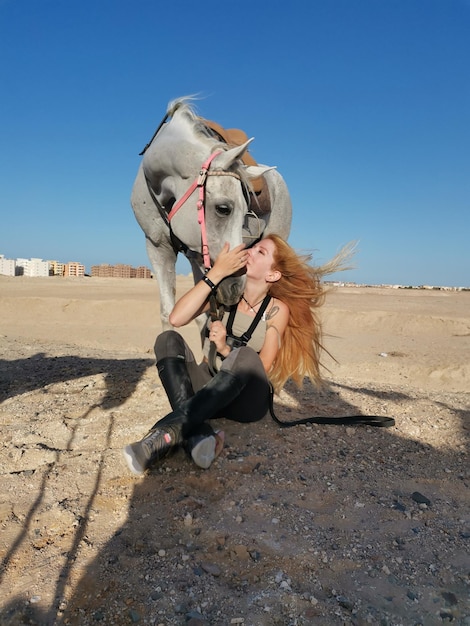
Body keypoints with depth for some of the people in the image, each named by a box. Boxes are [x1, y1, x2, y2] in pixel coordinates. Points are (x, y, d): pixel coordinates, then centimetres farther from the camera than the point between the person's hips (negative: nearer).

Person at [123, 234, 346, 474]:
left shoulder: (277, 310, -8)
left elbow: (262, 371, -11)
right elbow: (176, 318, -18)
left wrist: (225, 349, -27)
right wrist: (216, 273, -20)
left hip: (247, 398, -3)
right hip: (208, 389, 4)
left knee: (245, 356, -35)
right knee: (168, 340, -19)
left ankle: (168, 433, -42)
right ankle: (198, 432, -39)